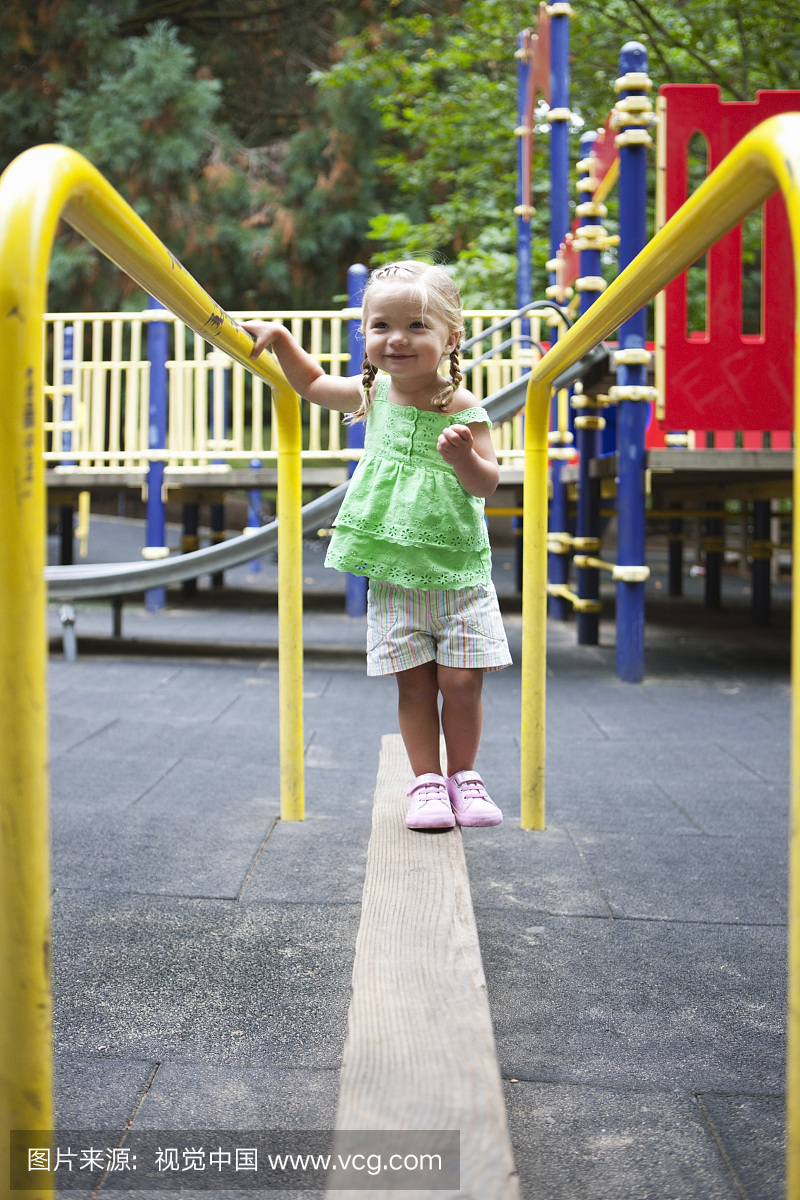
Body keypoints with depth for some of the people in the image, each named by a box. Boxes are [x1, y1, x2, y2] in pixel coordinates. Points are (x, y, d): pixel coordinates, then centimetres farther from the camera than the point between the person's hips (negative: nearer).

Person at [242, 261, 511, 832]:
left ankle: (463, 775, 18)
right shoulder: (371, 394, 4)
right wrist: (279, 336, 12)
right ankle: (426, 780, 15)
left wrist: (465, 457, -29)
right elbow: (313, 383, 22)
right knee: (414, 683, 3)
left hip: (459, 569, -2)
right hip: (393, 574, 2)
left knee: (461, 681, -1)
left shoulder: (462, 407, -7)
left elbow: (486, 485, -9)